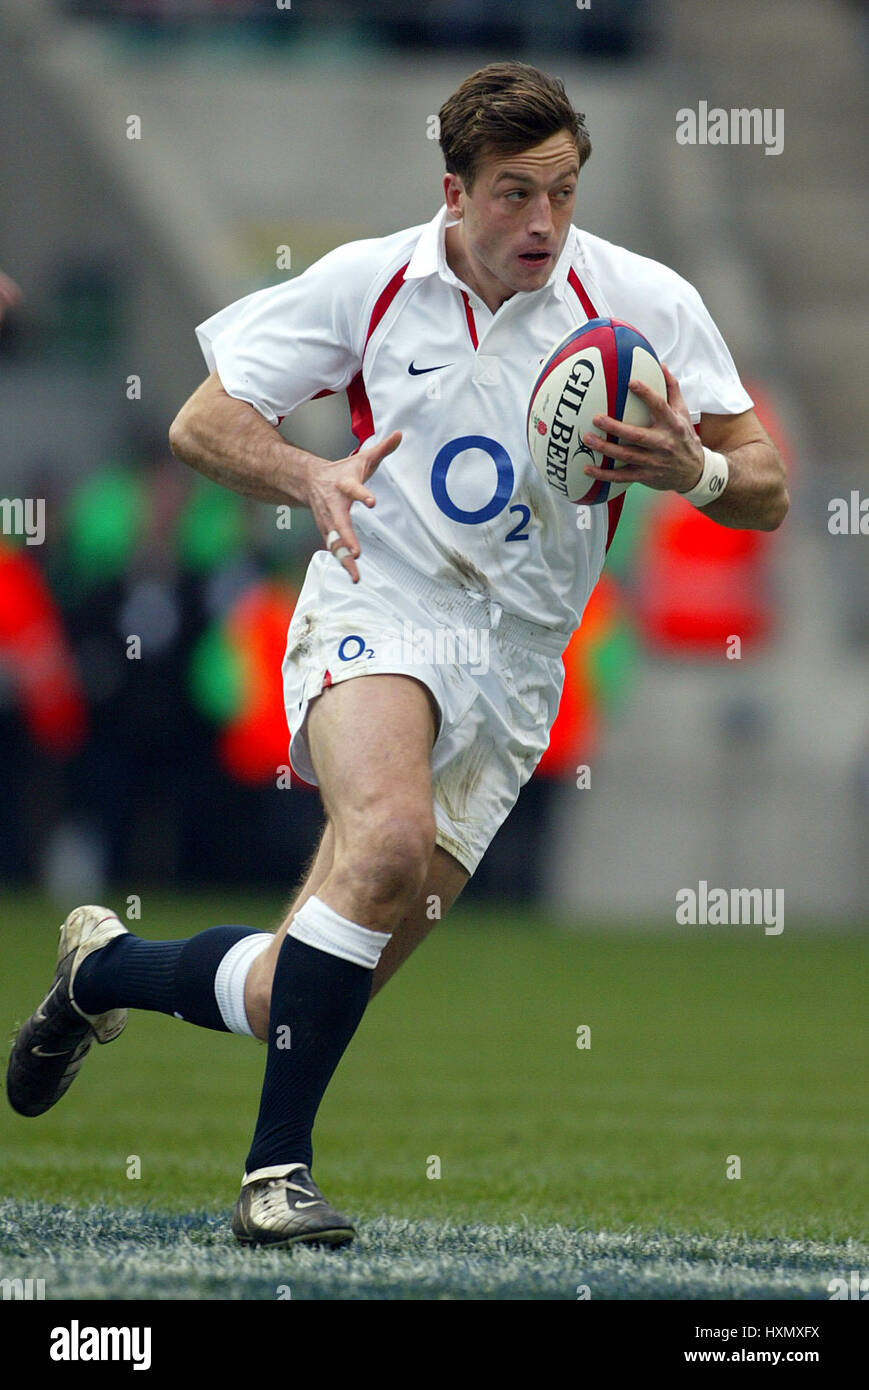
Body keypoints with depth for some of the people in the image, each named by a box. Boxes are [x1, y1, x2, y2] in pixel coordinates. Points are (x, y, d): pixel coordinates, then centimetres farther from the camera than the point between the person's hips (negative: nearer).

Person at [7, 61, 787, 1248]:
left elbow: (767, 491, 1)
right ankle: (278, 1169, -28)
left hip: (512, 672, 2)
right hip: (377, 616, -2)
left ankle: (106, 967, 32)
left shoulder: (645, 302, -2)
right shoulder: (367, 282, -2)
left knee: (295, 998, 0)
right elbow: (202, 423, 4)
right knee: (390, 835, -36)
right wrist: (312, 478, -17)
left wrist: (694, 471, -23)